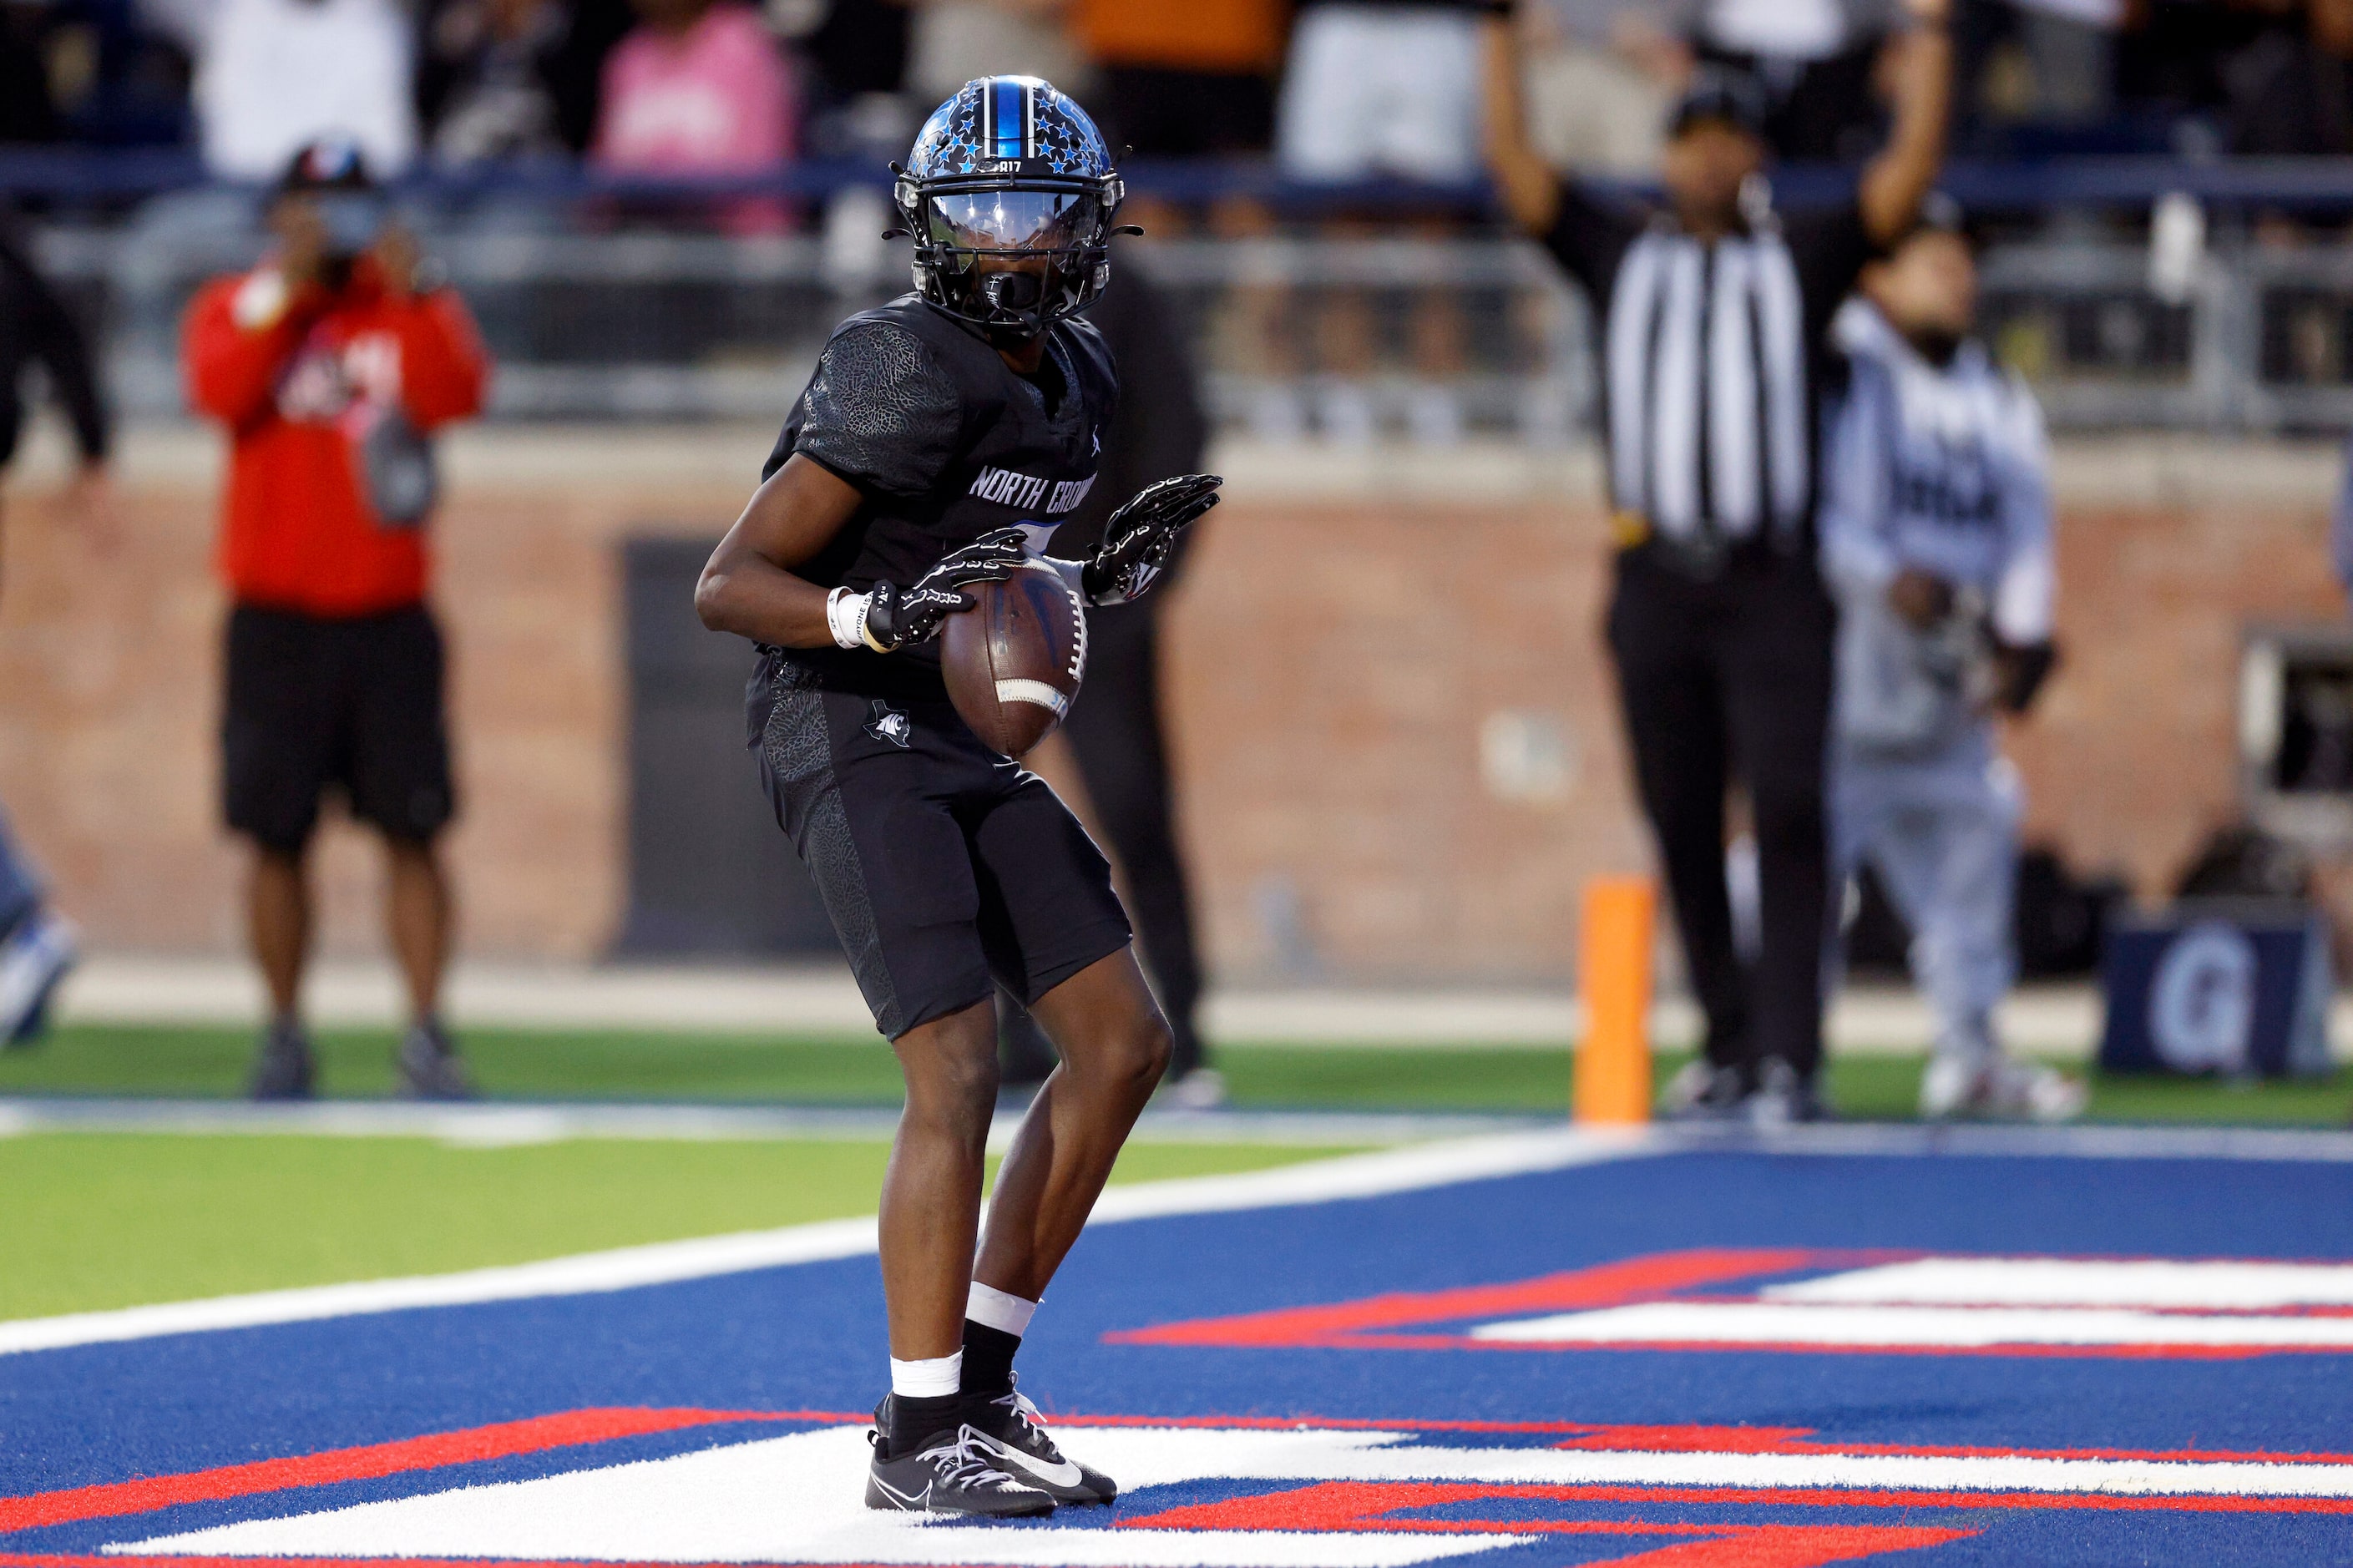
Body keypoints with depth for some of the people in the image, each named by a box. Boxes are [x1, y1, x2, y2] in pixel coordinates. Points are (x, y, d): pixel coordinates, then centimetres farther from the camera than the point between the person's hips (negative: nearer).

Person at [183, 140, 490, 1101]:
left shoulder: (412, 309, 8)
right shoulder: (234, 307, 6)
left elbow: (456, 393, -11)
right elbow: (220, 391, -14)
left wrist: (410, 293, -19)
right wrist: (286, 290, -17)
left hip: (389, 618, 0)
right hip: (276, 618, 0)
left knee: (413, 831, -5)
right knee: (277, 835, 2)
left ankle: (427, 1035, -4)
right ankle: (284, 1036, 11)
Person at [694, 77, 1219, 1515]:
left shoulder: (1074, 378, 9)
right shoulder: (909, 379, -18)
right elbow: (728, 587, -17)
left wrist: (1102, 579, 3)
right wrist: (883, 615, -31)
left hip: (964, 739, 9)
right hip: (850, 738, -9)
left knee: (1124, 1043, 7)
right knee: (960, 1074, -16)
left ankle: (977, 1381, 14)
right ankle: (919, 1438, -9)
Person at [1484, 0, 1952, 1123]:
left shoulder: (1801, 260, 10)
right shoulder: (1620, 256, 14)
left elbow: (1909, 171, 3)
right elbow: (1512, 160, 10)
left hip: (1772, 587, -2)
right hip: (1656, 583, 2)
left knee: (1788, 813, -12)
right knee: (1682, 829, 4)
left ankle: (1788, 1058, -16)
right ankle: (1730, 1045, 14)